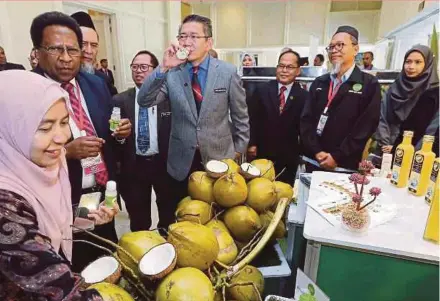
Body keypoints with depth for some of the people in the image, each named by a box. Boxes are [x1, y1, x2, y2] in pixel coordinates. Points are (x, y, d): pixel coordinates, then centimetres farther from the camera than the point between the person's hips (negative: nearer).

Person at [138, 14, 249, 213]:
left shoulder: (228, 72, -5)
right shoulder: (172, 73, -2)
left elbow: (240, 116, 2)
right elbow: (144, 101, -13)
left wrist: (239, 150, 4)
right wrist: (163, 68, -24)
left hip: (219, 158, -1)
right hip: (182, 161, 1)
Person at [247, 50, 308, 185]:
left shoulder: (303, 96, -1)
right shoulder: (262, 90, 2)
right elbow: (253, 119, 2)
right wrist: (252, 144, -3)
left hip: (288, 157, 0)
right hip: (262, 153, 1)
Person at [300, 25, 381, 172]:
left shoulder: (369, 84, -2)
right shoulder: (319, 83, 10)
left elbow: (366, 126, -10)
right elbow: (306, 119, 3)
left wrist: (337, 157, -14)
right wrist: (316, 152, -9)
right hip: (313, 161, 4)